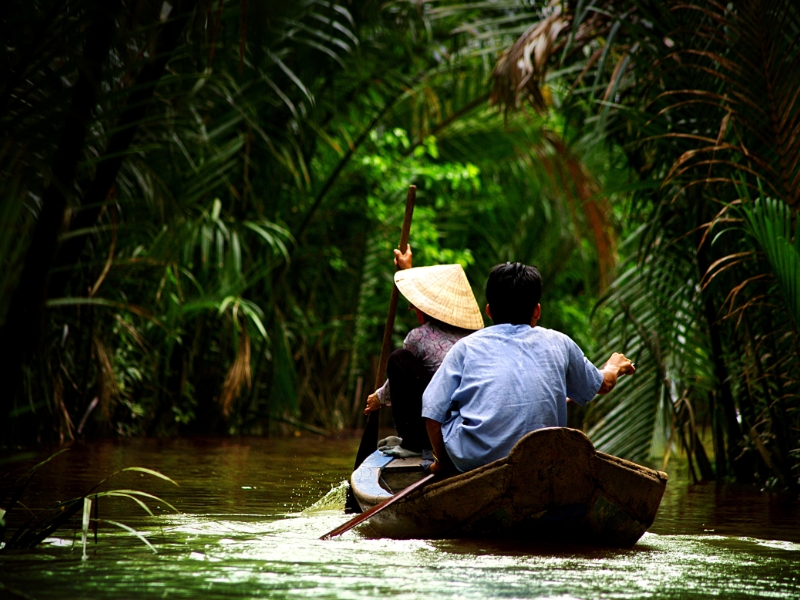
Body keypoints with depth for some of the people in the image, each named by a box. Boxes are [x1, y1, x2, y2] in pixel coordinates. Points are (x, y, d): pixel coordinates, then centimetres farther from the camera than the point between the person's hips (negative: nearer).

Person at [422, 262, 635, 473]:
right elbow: (603, 384, 29)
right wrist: (614, 367, 53)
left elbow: (432, 412, -1)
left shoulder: (466, 347, 5)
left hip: (472, 461, -2)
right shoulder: (559, 344, 11)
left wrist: (442, 461, 16)